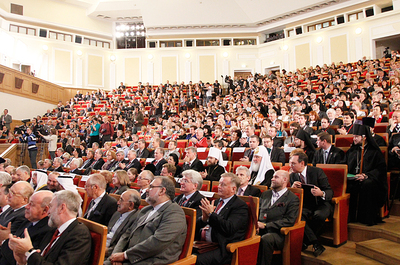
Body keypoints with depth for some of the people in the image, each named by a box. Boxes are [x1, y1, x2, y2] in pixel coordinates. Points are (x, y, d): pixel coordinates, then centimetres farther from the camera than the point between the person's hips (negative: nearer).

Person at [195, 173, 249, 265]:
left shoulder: (240, 206, -4)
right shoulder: (217, 202, 18)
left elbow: (229, 229, -18)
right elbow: (198, 225, 16)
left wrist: (211, 214, -17)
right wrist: (204, 218, -7)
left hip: (222, 248, -7)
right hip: (202, 242, 7)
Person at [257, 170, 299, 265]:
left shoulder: (292, 198, 3)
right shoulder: (265, 194, 22)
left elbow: (290, 221, -7)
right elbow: (257, 212, 20)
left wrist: (265, 225, -13)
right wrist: (256, 224, -4)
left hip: (277, 233, -4)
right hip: (260, 230, 4)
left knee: (265, 239, -36)